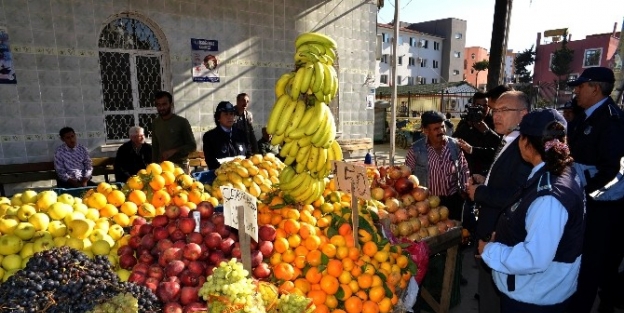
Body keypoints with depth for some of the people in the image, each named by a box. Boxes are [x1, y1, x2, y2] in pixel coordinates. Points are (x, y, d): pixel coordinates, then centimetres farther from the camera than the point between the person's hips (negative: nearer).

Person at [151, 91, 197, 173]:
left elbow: (192, 146, -5)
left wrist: (173, 151, -15)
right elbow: (155, 147, 16)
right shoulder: (155, 123, 9)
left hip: (180, 165, -3)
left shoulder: (182, 122, -5)